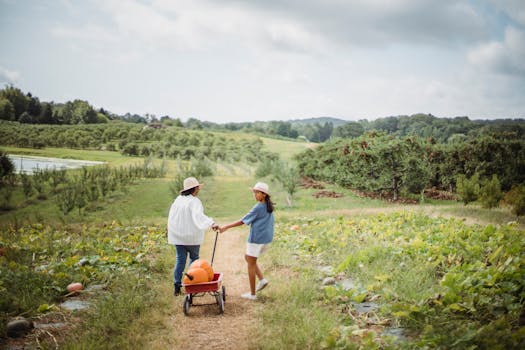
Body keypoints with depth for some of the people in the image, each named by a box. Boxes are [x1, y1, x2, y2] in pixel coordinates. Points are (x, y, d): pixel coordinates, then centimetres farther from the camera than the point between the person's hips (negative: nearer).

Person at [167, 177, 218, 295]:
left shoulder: (178, 199, 4)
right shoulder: (194, 201, -16)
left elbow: (172, 216, 13)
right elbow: (198, 215, -34)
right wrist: (211, 223, -46)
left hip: (177, 235, 5)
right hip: (191, 236, -5)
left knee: (180, 259, 8)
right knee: (194, 258, 14)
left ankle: (177, 286, 2)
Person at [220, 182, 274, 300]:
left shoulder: (258, 208, -15)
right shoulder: (269, 207, 9)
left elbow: (242, 221, -14)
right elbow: (271, 223, 16)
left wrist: (225, 227, -10)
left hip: (256, 239, -8)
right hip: (266, 238, 8)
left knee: (251, 264, 3)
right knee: (248, 258, 22)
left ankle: (252, 294, 8)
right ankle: (262, 279, 10)